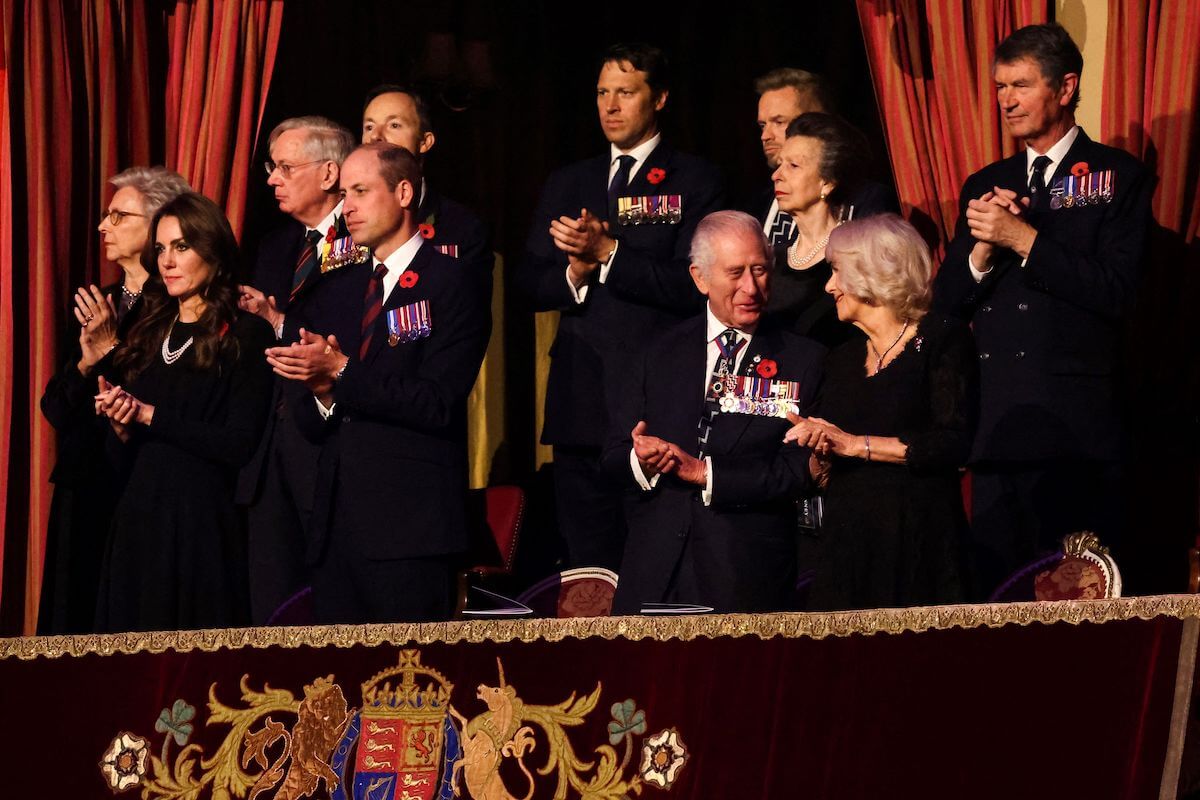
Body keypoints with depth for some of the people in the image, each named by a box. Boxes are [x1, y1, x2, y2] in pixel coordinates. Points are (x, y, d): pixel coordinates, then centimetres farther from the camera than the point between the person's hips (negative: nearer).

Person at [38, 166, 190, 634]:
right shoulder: (100, 304, 15)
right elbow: (55, 409, 12)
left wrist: (111, 348, -13)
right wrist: (87, 360, -5)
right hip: (82, 493, 7)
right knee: (78, 623, 8)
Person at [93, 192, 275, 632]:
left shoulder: (245, 335, -2)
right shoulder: (146, 339, 15)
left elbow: (239, 446, -11)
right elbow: (125, 461, 17)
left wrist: (149, 416, -8)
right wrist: (121, 427, -5)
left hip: (203, 525, -5)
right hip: (138, 524, 5)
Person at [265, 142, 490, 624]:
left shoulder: (451, 285, -3)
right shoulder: (334, 291, 17)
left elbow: (437, 404, -13)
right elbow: (309, 425, 15)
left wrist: (340, 372, -14)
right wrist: (322, 393, -8)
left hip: (411, 527, -6)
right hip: (336, 524, 6)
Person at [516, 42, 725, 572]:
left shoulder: (696, 181, 3)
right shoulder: (565, 186, 18)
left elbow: (692, 285, -9)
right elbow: (529, 285, 11)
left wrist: (607, 252, -15)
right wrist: (574, 272, -9)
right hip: (582, 405, 5)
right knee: (587, 568, 5)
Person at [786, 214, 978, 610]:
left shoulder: (942, 339, 0)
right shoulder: (843, 360, 19)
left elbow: (954, 443, -13)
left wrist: (855, 444, -11)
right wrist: (821, 453, -3)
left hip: (919, 544, -5)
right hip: (847, 544, 5)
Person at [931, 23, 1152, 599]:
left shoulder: (1118, 177, 1)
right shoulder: (985, 185, 17)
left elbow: (1116, 291, -11)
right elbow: (946, 306, 13)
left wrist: (1022, 238, -12)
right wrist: (982, 249, -5)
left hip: (1076, 430, -5)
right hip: (996, 431, 5)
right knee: (995, 597, 5)